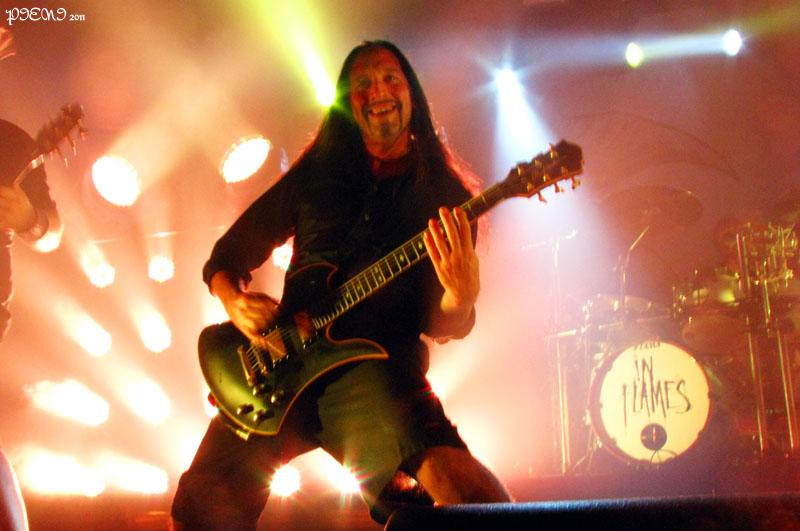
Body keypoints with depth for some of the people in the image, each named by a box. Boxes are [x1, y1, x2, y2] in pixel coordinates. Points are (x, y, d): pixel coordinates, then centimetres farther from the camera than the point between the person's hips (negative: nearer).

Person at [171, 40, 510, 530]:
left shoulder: (444, 195, 7)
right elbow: (226, 257, 19)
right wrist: (235, 302, -2)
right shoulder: (314, 173, 14)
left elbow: (439, 324, 0)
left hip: (376, 366, -3)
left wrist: (461, 300, -22)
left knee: (467, 489, -31)